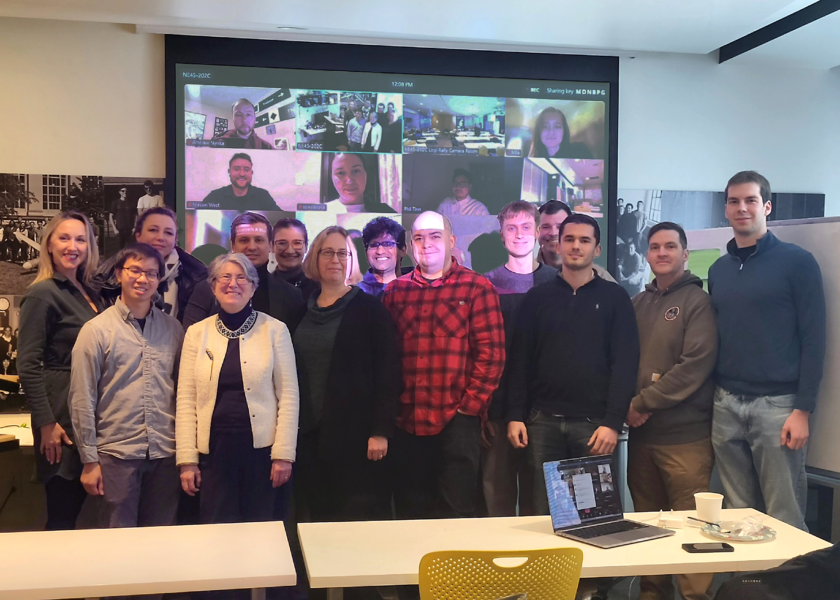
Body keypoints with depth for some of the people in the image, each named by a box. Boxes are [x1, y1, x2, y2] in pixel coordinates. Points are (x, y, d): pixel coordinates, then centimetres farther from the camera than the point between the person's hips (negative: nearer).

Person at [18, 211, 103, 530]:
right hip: (62, 413, -7)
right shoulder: (42, 294, -11)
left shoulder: (90, 293, 12)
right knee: (62, 512, 1)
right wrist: (46, 424, -17)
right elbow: (28, 366, -15)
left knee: (80, 501, 15)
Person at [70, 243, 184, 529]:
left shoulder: (173, 329, 6)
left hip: (165, 453, 3)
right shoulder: (96, 330, -3)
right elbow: (82, 399, -3)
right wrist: (89, 460, -4)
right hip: (117, 454, -3)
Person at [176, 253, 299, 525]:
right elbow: (186, 400, 4)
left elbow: (288, 395, -2)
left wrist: (283, 454, -7)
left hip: (262, 448, -1)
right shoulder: (197, 333, 5)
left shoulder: (274, 330, 0)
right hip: (214, 449, 2)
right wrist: (187, 459, -1)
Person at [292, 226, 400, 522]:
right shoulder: (303, 311, 11)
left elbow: (388, 374, -7)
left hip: (355, 434, -4)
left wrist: (381, 431, -13)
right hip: (309, 432, 4)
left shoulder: (370, 309, -3)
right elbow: (292, 372, 15)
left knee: (359, 518, -2)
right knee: (319, 516, 7)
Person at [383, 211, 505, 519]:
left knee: (456, 513, 3)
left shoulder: (477, 288, 0)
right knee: (410, 514, 12)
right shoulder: (395, 291, 11)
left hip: (457, 421, -3)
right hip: (406, 423, 4)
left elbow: (491, 352, -5)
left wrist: (469, 405, -9)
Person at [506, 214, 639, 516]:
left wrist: (612, 422, -11)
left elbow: (625, 363, -3)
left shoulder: (615, 298, 4)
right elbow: (520, 361, 8)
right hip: (543, 421, 2)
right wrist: (515, 416, 0)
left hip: (593, 422, -2)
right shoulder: (537, 297, 10)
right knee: (543, 510, 7)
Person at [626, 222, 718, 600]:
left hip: (685, 435, -5)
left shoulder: (697, 302, -3)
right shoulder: (637, 303, 13)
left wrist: (643, 403, -13)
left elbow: (696, 365, -14)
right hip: (640, 433, 5)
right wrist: (626, 406, -2)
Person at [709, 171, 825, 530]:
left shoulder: (797, 262, -1)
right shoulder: (719, 269, 14)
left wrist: (803, 409, -10)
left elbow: (813, 340, -4)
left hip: (777, 405, -4)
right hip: (725, 406, 4)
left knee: (785, 520, -1)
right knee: (736, 514, 8)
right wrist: (710, 398, 10)